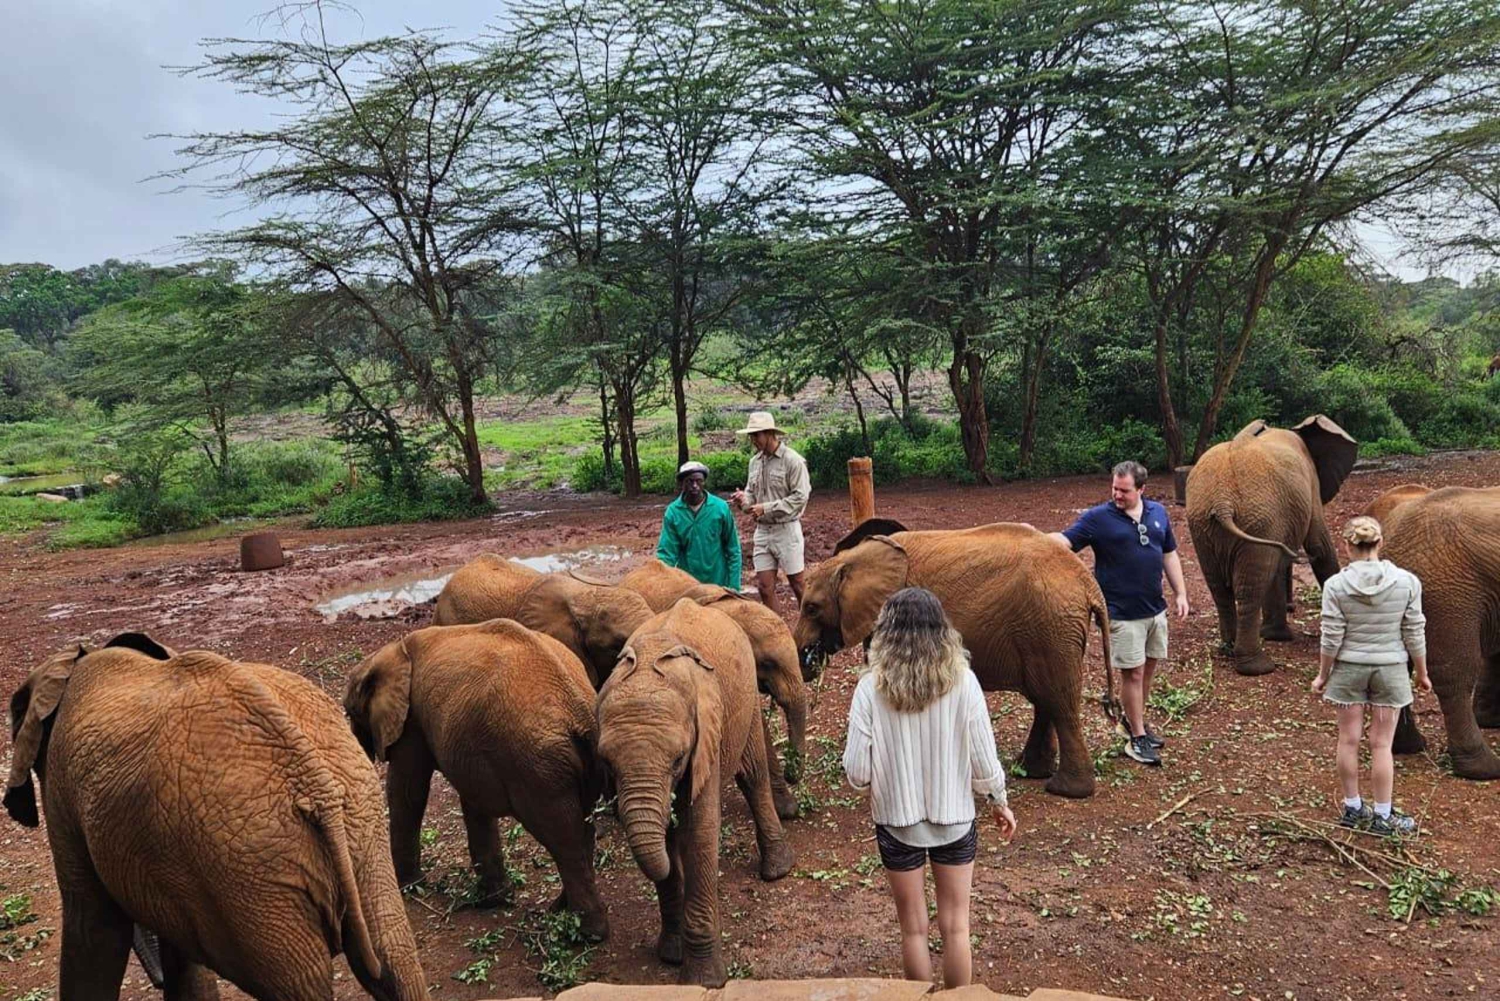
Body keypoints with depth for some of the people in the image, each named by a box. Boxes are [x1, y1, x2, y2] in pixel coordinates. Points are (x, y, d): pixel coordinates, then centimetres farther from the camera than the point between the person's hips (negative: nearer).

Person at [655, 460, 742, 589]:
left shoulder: (721, 507, -6)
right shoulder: (673, 512, -5)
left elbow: (733, 550, -1)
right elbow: (666, 552, -6)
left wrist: (733, 586, -5)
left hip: (718, 583, -1)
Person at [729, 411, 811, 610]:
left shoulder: (793, 461, -12)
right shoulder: (755, 461, 9)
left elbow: (800, 497, -16)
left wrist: (767, 507, -19)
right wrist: (743, 500, -7)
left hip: (786, 529, -6)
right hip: (762, 530, 6)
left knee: (797, 584, 4)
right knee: (764, 586, 6)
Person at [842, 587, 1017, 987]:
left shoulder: (871, 688, -18)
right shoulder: (962, 681, -15)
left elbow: (856, 773, -16)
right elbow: (984, 761, -10)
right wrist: (1000, 803, 9)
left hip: (898, 821, -1)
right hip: (954, 819, 1)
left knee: (914, 929, 18)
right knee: (956, 926, 18)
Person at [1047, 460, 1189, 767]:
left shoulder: (1158, 513, 6)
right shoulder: (1098, 517, -10)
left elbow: (1170, 554, 13)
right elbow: (1066, 539, -16)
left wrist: (1180, 593, 10)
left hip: (1155, 608, 5)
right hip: (1122, 612, -5)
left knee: (1148, 667, 15)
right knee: (1132, 672, -1)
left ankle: (1134, 722, 34)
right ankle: (1137, 738, 12)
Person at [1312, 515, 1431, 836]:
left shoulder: (1336, 585, -13)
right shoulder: (1407, 582, -9)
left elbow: (1331, 639, -9)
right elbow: (1415, 635, -3)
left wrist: (1322, 676, 3)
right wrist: (1422, 673, 11)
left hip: (1349, 668, 0)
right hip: (1390, 669, 0)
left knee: (1349, 740, 12)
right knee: (1381, 745, 8)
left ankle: (1353, 808, 24)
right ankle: (1383, 816, 17)